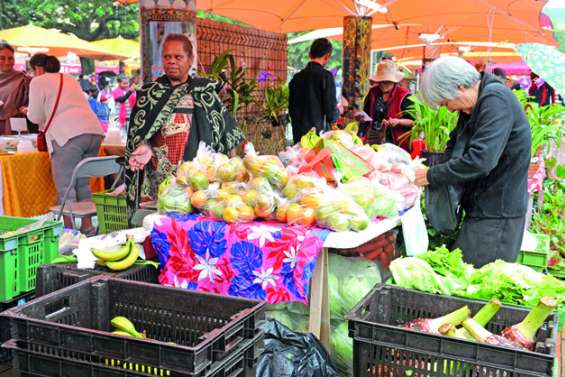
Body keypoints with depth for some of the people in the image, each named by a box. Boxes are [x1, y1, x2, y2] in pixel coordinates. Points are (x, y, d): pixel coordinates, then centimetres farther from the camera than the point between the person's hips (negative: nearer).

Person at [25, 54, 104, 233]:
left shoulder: (38, 82, 7)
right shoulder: (70, 79, 27)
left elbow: (36, 117, 9)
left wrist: (27, 111, 30)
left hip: (69, 135, -7)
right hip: (94, 131, 7)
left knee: (65, 188, -4)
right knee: (83, 185, 15)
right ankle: (87, 228, 17)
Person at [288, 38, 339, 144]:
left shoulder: (296, 77, 6)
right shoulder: (325, 76, -10)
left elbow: (291, 109, 11)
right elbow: (331, 111, -11)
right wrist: (337, 112, 10)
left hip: (298, 134, 5)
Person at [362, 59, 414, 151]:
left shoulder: (404, 96, -6)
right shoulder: (373, 92, 10)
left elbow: (413, 121, -6)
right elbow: (366, 113, 24)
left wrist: (398, 121, -22)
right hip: (372, 140, 4)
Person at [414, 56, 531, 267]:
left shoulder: (496, 100, -20)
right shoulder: (473, 106, 11)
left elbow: (481, 159, -29)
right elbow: (455, 145, 20)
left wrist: (432, 176, -20)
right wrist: (430, 168, 2)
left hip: (498, 214, -10)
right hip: (480, 208, 10)